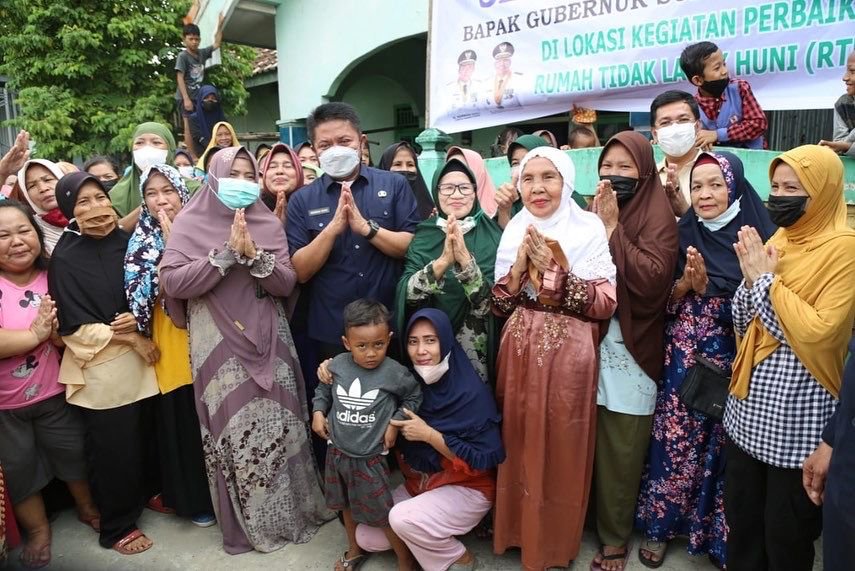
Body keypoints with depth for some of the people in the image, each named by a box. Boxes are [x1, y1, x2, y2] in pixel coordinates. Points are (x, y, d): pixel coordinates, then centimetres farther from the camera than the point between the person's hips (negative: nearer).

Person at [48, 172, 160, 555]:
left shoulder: (127, 242, 3)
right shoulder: (65, 258, -10)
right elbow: (74, 326, -10)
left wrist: (138, 319, -9)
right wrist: (129, 337, -12)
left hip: (141, 359, 4)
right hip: (102, 368, -4)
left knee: (146, 437, 12)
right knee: (114, 449, 6)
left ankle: (146, 493, 38)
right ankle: (117, 526, 24)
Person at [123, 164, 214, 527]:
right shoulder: (143, 239, 1)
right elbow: (140, 291, -12)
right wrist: (169, 240, -15)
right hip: (170, 340, -1)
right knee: (181, 422, 6)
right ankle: (195, 500, 23)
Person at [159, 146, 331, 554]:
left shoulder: (269, 224, 6)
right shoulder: (189, 223, 0)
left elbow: (287, 283, 0)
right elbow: (172, 282, -11)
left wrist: (253, 254, -15)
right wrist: (226, 253, -17)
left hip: (268, 339, 2)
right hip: (219, 344, -2)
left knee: (279, 426, 7)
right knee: (234, 432, 3)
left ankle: (290, 511, 27)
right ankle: (249, 523, 22)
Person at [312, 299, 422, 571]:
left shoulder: (394, 373, -19)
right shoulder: (336, 366, -10)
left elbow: (414, 398, -3)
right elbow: (323, 390, 10)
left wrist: (395, 421, -13)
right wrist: (318, 412, -5)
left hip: (369, 458, -4)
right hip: (337, 453, 4)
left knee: (383, 515, 5)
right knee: (347, 506, 25)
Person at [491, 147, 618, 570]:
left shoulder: (589, 229, -6)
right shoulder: (514, 232, 5)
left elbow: (605, 304, -11)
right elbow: (499, 304, 4)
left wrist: (555, 269, -19)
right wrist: (520, 266, -12)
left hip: (567, 355, -3)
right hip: (519, 352, 4)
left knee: (562, 447, 7)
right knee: (519, 442, 11)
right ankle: (521, 527, 34)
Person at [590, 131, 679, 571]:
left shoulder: (658, 217, -4)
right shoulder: (591, 212, 10)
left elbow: (653, 279, -20)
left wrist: (612, 229, -17)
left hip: (629, 349, -4)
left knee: (620, 451, 5)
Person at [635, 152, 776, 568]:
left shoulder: (759, 236, -3)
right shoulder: (682, 235, 3)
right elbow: (661, 304, 3)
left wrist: (707, 284, -19)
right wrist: (688, 281, -15)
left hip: (734, 364, -1)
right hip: (684, 361, 1)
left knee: (725, 445, 8)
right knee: (676, 441, 5)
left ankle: (719, 534, 28)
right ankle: (659, 526, 24)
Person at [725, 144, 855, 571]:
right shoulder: (778, 239, 9)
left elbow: (819, 333, -24)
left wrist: (767, 279, -17)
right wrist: (751, 277, -7)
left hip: (799, 416, -6)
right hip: (749, 407, 7)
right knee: (740, 524, 18)